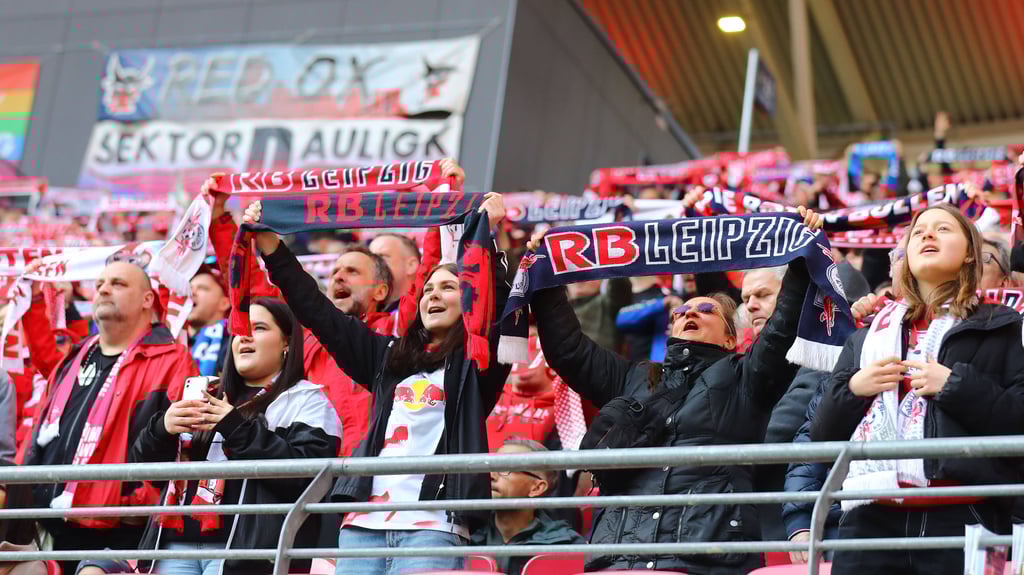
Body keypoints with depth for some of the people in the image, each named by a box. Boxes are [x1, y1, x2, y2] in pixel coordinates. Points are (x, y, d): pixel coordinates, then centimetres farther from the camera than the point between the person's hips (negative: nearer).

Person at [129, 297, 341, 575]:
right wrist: (162, 429, -4)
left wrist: (239, 429, -14)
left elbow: (308, 473, -12)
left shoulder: (306, 401, 6)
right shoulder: (210, 397, 24)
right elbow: (143, 463, 19)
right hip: (177, 543, 6)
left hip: (243, 550, -6)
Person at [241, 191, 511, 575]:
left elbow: (495, 307, -11)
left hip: (432, 525, -5)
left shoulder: (476, 360, 9)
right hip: (364, 523, 5)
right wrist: (269, 245, 21)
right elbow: (318, 312, 24)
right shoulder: (390, 356, 23)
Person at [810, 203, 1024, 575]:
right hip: (870, 519, 3)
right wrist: (852, 389, 2)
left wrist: (955, 386, -9)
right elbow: (822, 435, 20)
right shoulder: (868, 337, 24)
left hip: (961, 517, -3)